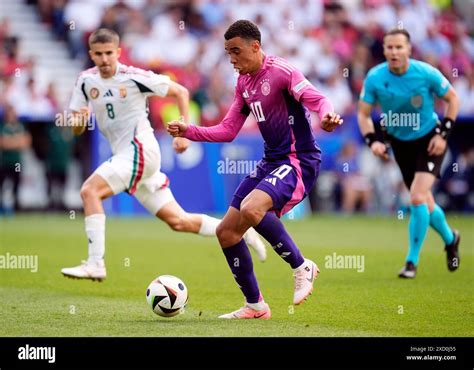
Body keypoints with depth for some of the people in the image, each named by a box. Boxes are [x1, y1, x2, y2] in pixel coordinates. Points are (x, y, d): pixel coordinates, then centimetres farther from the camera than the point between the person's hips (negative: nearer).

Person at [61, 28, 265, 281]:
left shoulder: (134, 77, -10)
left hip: (140, 149, -7)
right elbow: (77, 130, 10)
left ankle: (95, 264, -22)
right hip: (124, 155, 7)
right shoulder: (85, 81, 6)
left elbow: (180, 92, 0)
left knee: (89, 191, -22)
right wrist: (78, 121, -14)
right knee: (177, 221, 7)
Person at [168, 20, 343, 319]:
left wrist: (327, 115, -47)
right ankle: (255, 305, 17)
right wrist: (188, 131, 5)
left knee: (251, 208, -34)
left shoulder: (281, 71, -13)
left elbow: (318, 99, -25)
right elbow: (228, 130, 17)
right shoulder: (244, 83, 13)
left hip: (299, 160, -9)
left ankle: (302, 267, -14)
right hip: (271, 161, 9)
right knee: (226, 232, 5)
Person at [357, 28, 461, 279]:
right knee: (424, 203, 10)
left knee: (417, 198, -19)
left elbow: (452, 99, -4)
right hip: (400, 143, 3)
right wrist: (372, 141, -19)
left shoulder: (426, 73, -19)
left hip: (429, 140, -3)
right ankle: (450, 239, 41)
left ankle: (412, 261, -6)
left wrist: (443, 133, -11)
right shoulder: (374, 78, -14)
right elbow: (363, 113, -3)